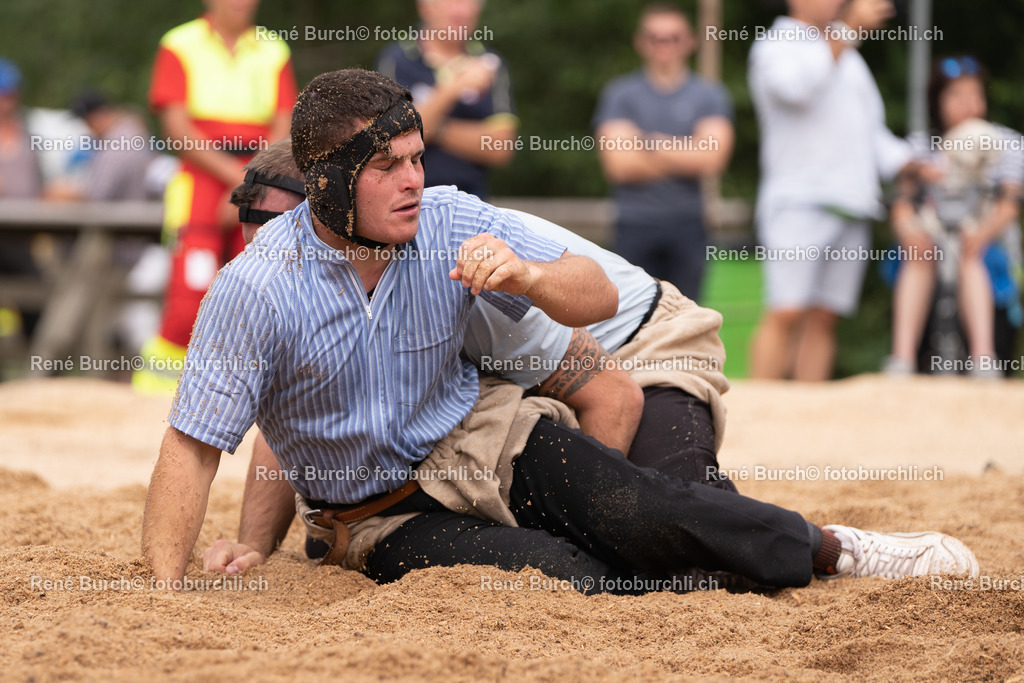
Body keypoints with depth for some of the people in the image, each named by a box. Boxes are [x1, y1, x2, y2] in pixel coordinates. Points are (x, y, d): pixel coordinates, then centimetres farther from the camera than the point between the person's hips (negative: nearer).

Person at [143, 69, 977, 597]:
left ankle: (825, 548, -5)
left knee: (650, 516, -23)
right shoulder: (256, 290, -22)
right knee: (579, 580, -29)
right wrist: (165, 599, -31)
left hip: (484, 438, 3)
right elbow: (193, 448, -21)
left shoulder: (449, 222, -10)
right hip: (389, 514, -3)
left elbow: (599, 296, -6)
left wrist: (526, 277, -29)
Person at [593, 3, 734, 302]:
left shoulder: (709, 95, 6)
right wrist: (683, 158, -3)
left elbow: (711, 157, -8)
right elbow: (618, 164, -6)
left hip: (687, 224, 1)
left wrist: (654, 145, -4)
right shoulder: (619, 95, 5)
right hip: (635, 223, 0)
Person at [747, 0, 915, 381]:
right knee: (786, 314, -14)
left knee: (824, 319, 3)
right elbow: (797, 86, -22)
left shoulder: (849, 59, 24)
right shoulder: (774, 48, 1)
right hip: (799, 203, -7)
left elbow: (873, 135, 26)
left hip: (851, 206, 7)